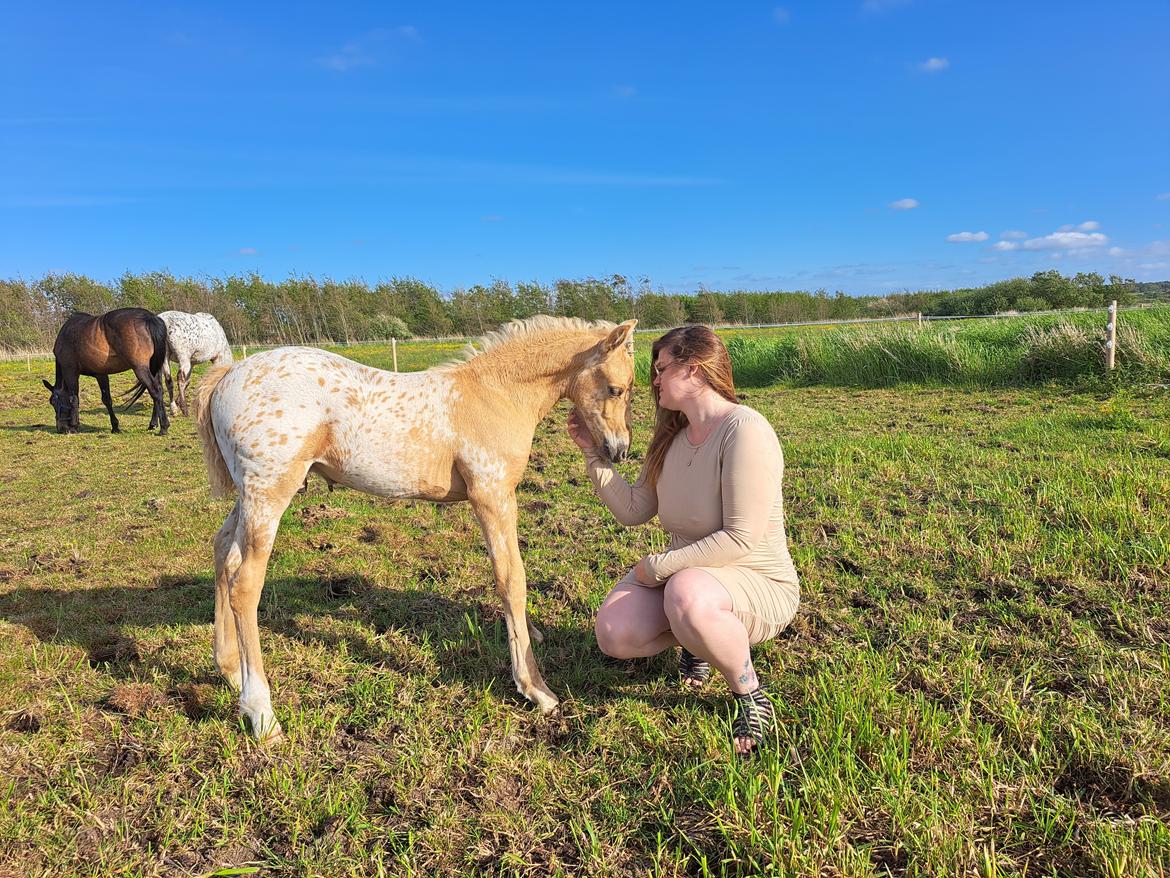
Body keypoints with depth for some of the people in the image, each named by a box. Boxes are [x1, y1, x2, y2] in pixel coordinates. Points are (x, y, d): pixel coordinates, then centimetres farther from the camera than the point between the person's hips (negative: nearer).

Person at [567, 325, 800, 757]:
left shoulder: (745, 430, -23)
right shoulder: (672, 437, 4)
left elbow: (740, 540, -27)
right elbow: (633, 510, 5)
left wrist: (657, 566, -21)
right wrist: (592, 451, 0)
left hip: (759, 584, -7)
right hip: (687, 573, 7)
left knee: (687, 594, -40)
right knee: (614, 635, -17)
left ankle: (751, 697, -11)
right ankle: (697, 638, 15)